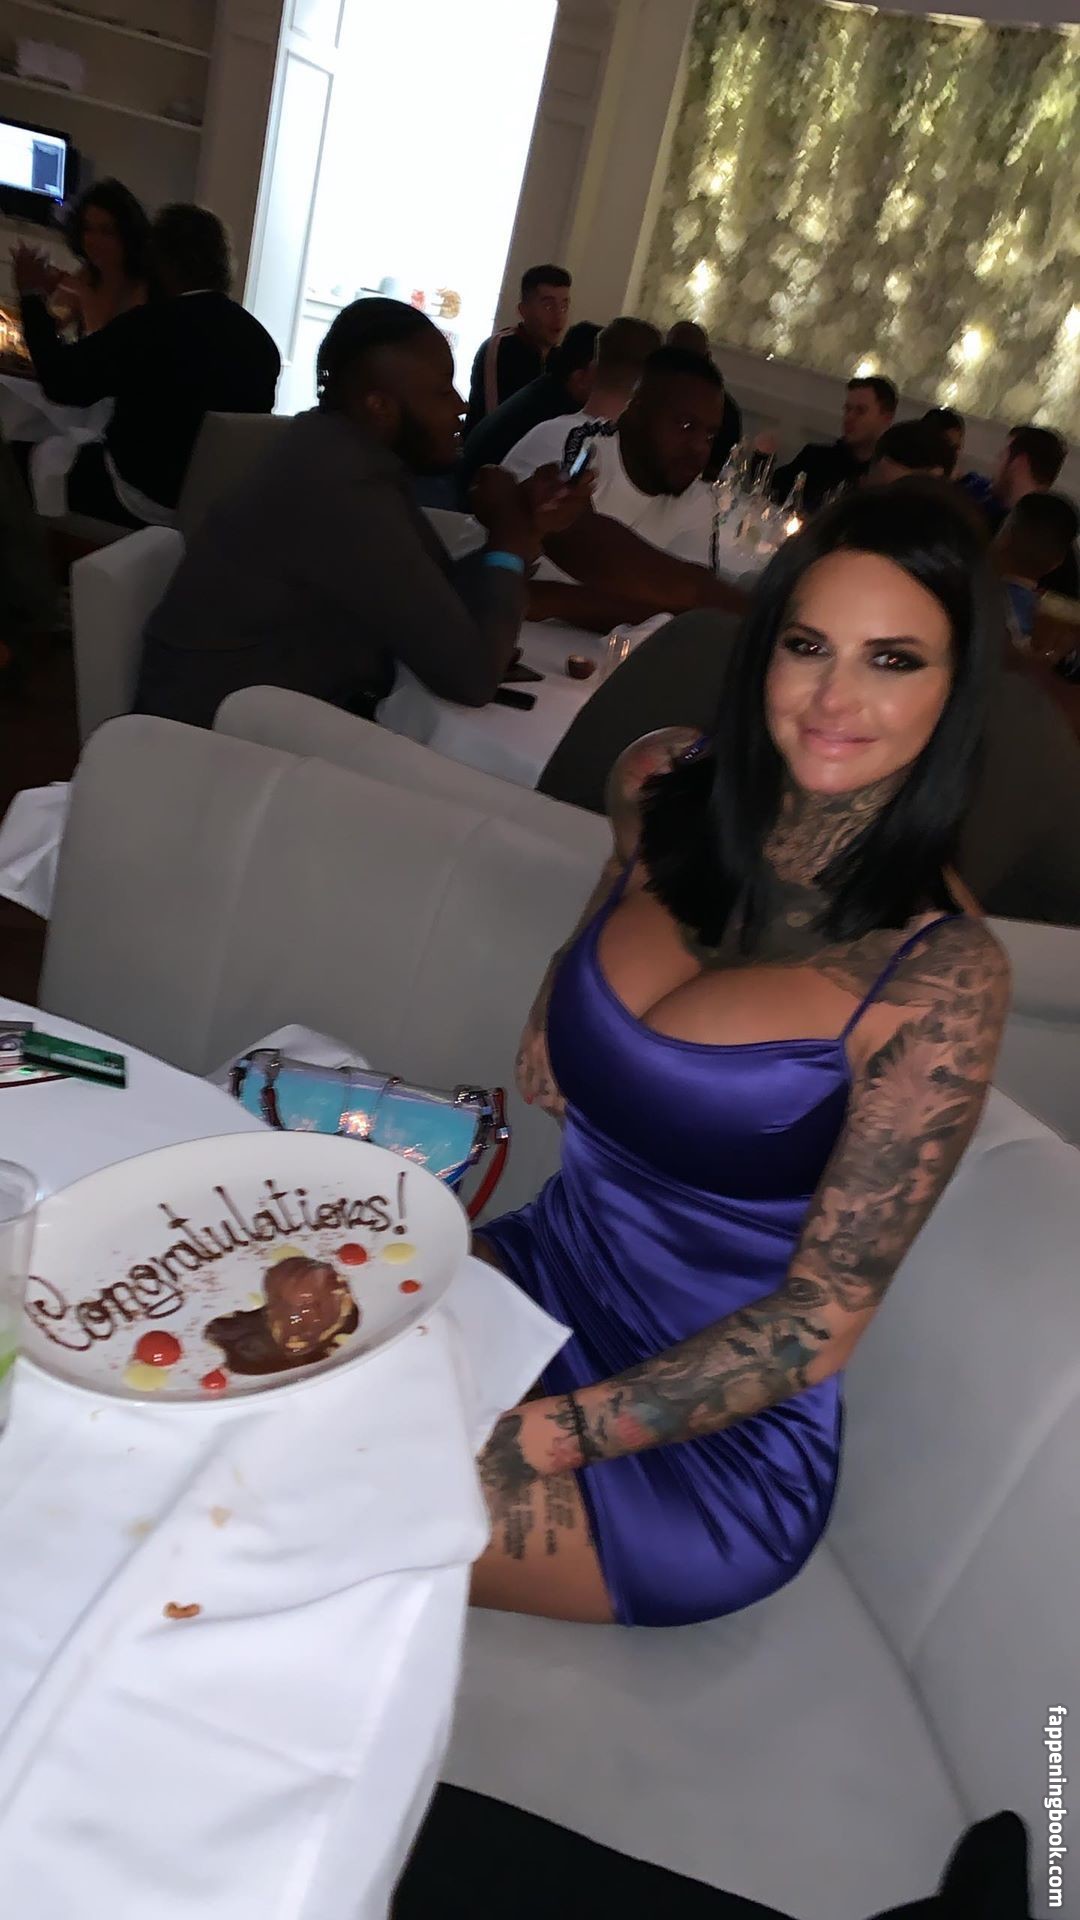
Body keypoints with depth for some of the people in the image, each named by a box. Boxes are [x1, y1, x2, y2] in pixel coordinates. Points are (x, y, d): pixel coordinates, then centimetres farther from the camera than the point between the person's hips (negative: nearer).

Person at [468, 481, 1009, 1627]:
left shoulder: (941, 977, -18)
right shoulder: (672, 820, -3)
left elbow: (823, 1318, -15)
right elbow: (543, 1083, 3)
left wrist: (547, 1438, -22)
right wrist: (639, 826, -1)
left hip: (711, 1446, -5)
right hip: (540, 1276, 6)